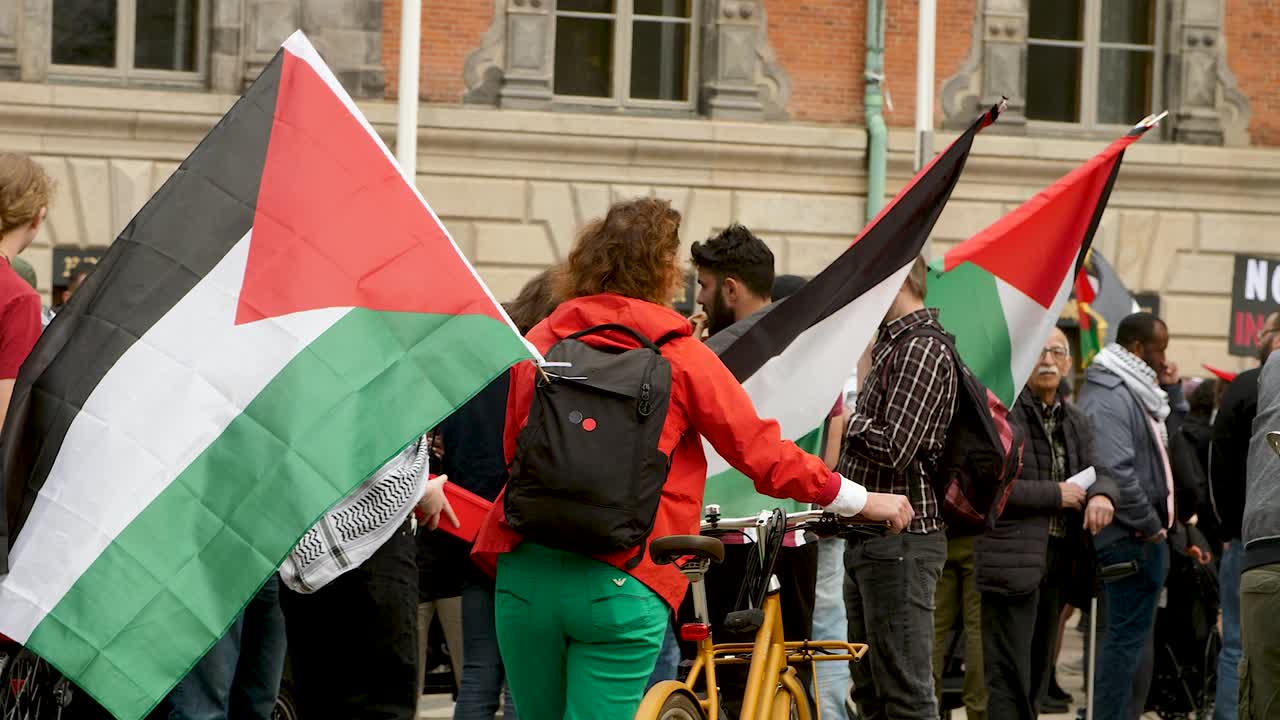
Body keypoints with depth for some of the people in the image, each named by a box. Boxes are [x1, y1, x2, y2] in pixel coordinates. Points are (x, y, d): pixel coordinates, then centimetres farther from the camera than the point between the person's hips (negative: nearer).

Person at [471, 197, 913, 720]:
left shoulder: (539, 343, 10)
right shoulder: (679, 355, -1)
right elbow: (759, 452, 0)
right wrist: (859, 501, 11)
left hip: (526, 575, 4)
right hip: (621, 585, -4)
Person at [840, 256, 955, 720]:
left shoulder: (921, 350, -14)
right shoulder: (895, 345, 18)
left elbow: (895, 447, -23)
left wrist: (850, 423, -8)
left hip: (901, 541, -11)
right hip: (870, 539, 11)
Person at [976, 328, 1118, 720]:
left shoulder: (1075, 422, 17)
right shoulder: (1002, 413, -9)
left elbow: (1097, 471, 10)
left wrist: (1102, 494, -15)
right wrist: (1054, 495, -16)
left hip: (1058, 561, 8)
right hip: (1013, 560, -8)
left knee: (1038, 672, 14)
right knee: (1008, 674, -9)